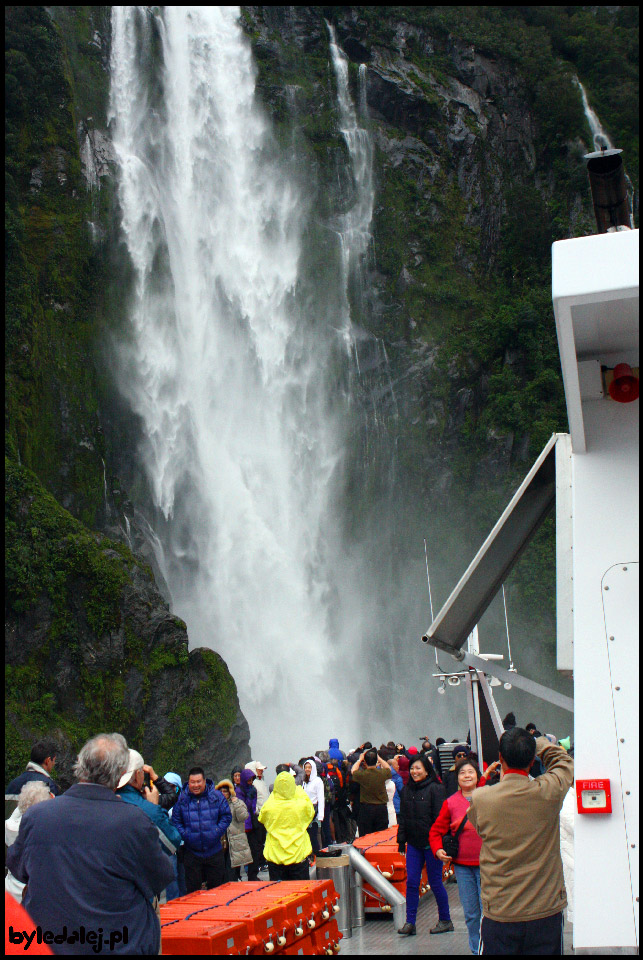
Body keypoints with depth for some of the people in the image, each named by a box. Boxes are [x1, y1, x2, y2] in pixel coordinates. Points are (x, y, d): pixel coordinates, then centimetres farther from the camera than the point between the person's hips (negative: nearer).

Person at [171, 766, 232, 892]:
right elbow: (175, 821, 4)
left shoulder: (216, 796, -1)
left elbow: (226, 816, 3)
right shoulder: (181, 799, -1)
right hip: (191, 852, 0)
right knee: (192, 889, 5)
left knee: (216, 887, 9)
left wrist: (216, 833, -8)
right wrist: (185, 835, -10)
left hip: (214, 850, 0)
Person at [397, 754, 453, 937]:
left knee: (435, 882, 3)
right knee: (411, 882, 2)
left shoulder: (435, 789, -9)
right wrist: (401, 839, 11)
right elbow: (402, 817, 16)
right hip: (414, 843, 5)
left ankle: (445, 920, 18)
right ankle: (410, 923, 7)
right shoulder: (407, 790, 9)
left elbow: (439, 817, -11)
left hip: (431, 843, -5)